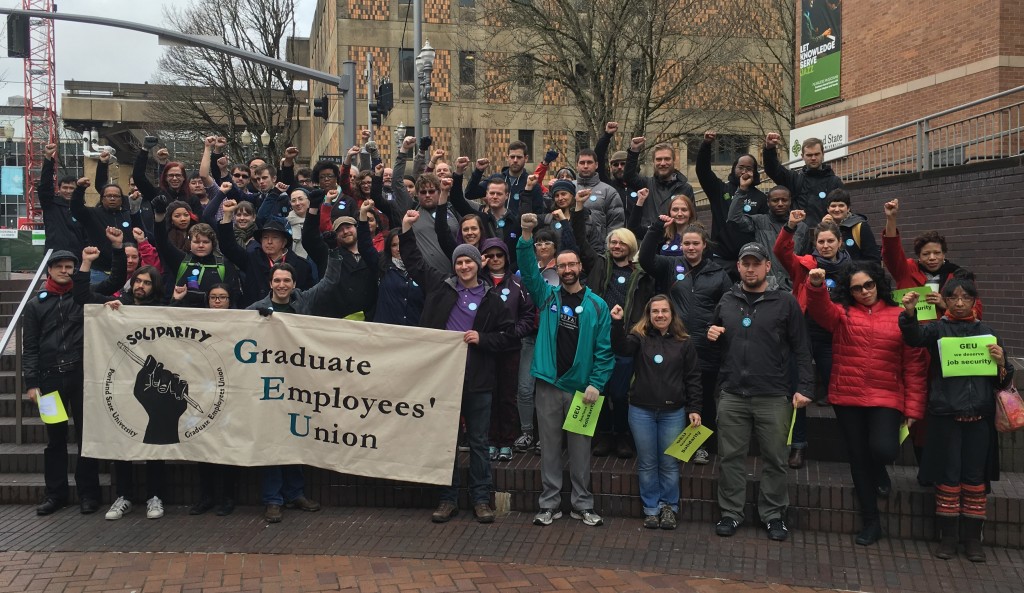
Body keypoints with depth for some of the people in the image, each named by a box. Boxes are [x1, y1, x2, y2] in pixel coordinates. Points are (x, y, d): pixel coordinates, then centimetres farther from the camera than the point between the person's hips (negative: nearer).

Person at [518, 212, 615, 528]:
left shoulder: (596, 305, 2)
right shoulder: (547, 296, 6)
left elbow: (604, 349, -1)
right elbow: (529, 271, -9)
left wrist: (596, 383, -10)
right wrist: (526, 237, -23)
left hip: (581, 386, -1)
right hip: (549, 384, 1)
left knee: (580, 447, 7)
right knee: (550, 445, 8)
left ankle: (582, 504, 18)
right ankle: (550, 504, 17)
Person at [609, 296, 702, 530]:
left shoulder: (684, 342, 3)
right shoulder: (639, 337, 2)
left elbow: (693, 378, 5)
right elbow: (621, 348, -20)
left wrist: (694, 409, 0)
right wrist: (618, 323, -35)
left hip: (673, 412, 0)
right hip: (642, 411, 0)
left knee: (669, 463, 7)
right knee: (647, 463, 9)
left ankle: (669, 507, 22)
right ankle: (651, 509, 21)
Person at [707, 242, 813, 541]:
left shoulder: (785, 302, 0)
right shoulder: (727, 302, 10)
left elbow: (801, 349, -1)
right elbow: (714, 346, 23)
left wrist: (803, 387, -8)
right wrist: (711, 336, 0)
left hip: (773, 397, -3)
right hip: (732, 396, 3)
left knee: (774, 459, 6)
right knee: (730, 457, 7)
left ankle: (773, 514, 19)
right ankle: (731, 512, 19)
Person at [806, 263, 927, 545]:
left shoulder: (900, 316, 3)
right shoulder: (841, 313, 5)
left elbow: (913, 365, 3)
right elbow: (819, 308, -18)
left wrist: (913, 407, -2)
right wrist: (816, 286, -39)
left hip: (886, 398, -1)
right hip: (847, 398, 2)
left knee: (883, 449, -22)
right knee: (858, 458, 8)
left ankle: (879, 470, 18)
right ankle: (870, 521, 24)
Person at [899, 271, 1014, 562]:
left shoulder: (987, 333, 10)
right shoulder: (937, 329, 4)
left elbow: (1004, 380, 13)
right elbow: (914, 336, -20)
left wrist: (1000, 363, -10)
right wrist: (909, 313, -40)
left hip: (979, 416, 2)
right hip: (945, 415, -2)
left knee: (975, 478, 5)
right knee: (947, 476, 2)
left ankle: (973, 538, 15)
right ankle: (948, 536, 12)